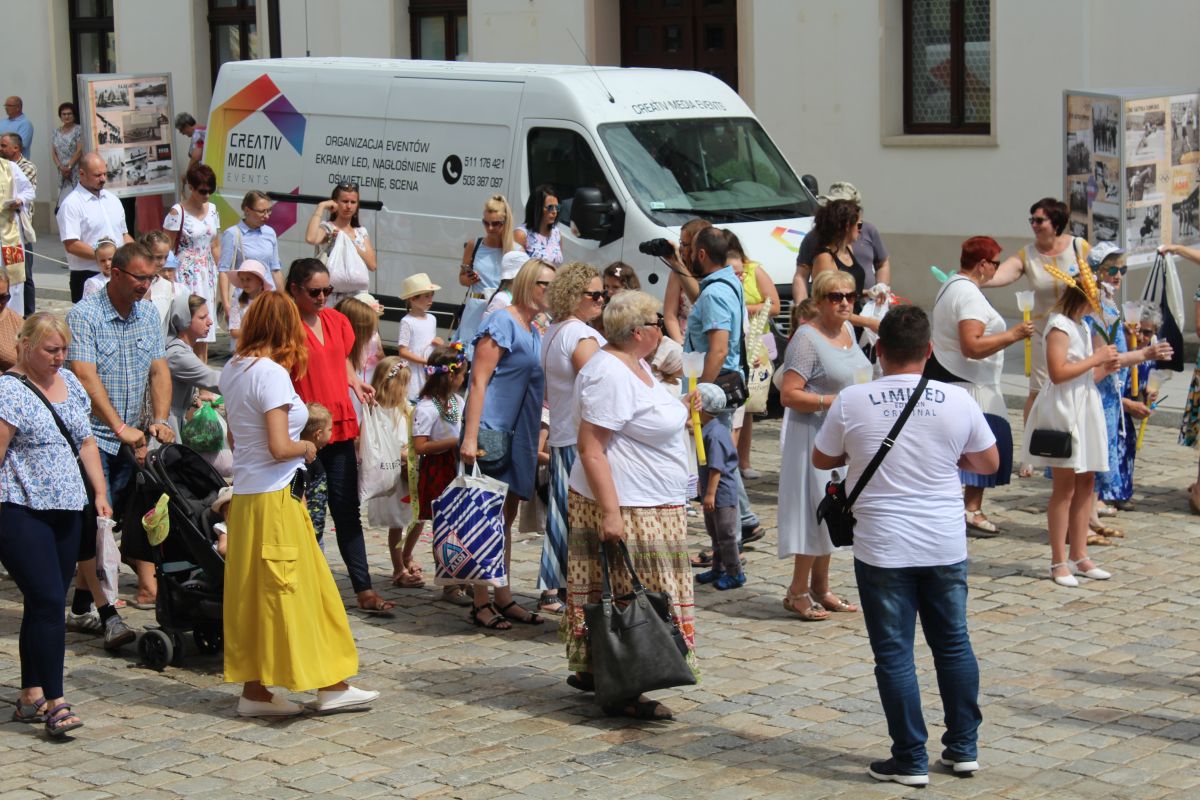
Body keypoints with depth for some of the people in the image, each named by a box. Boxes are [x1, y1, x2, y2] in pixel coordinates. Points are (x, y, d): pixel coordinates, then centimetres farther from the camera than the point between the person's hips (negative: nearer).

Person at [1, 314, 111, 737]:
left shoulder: (70, 383, 13)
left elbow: (85, 442, 20)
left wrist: (100, 493, 13)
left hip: (66, 511, 7)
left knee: (45, 604, 10)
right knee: (48, 602, -13)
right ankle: (54, 702, -11)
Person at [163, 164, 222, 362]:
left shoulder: (212, 209, 10)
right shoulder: (177, 212, -8)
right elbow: (167, 249, -8)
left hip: (207, 276, 6)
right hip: (185, 277, -6)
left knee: (204, 337, 6)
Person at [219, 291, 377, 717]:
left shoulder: (233, 369, 9)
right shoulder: (273, 374, -17)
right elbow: (279, 447, -22)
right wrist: (306, 448, -3)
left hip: (244, 496, 8)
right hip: (276, 497, -8)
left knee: (251, 593, 10)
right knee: (303, 590, 0)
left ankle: (253, 689, 14)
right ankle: (329, 686, 7)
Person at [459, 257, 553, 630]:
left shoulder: (535, 333, 16)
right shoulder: (502, 323, -10)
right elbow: (479, 382, -16)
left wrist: (537, 441, 24)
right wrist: (470, 437, -23)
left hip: (518, 437, 9)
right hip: (491, 431, -9)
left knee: (506, 517, 12)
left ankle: (504, 597, 18)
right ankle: (481, 603, 0)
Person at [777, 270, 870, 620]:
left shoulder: (847, 330, 10)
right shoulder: (807, 339, -16)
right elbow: (788, 395, -21)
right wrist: (833, 401, -25)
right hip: (814, 437, -9)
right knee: (817, 508, -5)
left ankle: (820, 587, 22)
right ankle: (798, 591, 4)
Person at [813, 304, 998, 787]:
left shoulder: (852, 402, -9)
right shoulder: (957, 401, -5)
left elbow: (821, 460, 6)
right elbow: (989, 463, 8)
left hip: (882, 548, -2)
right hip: (946, 546, 2)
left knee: (894, 653, 4)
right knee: (953, 643, 16)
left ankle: (911, 760, 8)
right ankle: (963, 748, 24)